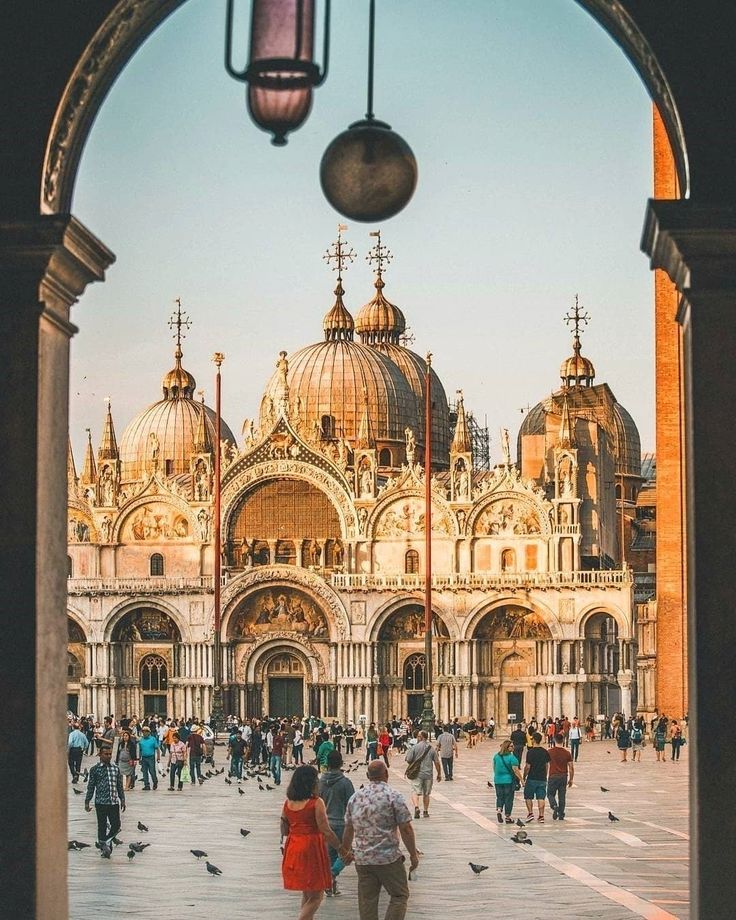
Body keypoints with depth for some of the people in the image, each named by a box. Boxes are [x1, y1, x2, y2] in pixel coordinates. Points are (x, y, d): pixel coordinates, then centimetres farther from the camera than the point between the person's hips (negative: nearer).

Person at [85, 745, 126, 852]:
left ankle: (106, 841, 23)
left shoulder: (115, 768, 8)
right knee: (102, 826, 3)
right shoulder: (95, 769, -1)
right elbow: (90, 787, 2)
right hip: (101, 802, -3)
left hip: (114, 802, 3)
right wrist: (87, 802, 1)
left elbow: (120, 786, 14)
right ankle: (102, 844, 17)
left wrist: (122, 800, 12)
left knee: (116, 825, -1)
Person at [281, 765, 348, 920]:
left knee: (306, 893, 20)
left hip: (292, 849, 7)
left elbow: (284, 830, 9)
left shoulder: (288, 803, 4)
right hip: (312, 848, -7)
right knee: (316, 896, 1)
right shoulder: (316, 803, -14)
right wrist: (341, 848, -6)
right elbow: (326, 831, -15)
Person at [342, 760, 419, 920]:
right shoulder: (393, 796, -9)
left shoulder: (355, 798, 6)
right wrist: (413, 854, -1)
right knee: (399, 896, 5)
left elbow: (348, 830, 13)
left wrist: (346, 852, 27)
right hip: (388, 859, -5)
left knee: (367, 900, 9)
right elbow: (406, 829, -10)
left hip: (362, 859, 5)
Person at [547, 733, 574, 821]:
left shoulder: (550, 752, -6)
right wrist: (571, 779, 11)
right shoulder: (567, 753, -1)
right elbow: (571, 768, 2)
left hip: (553, 776, -2)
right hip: (564, 777, 2)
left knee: (550, 794, 11)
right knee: (562, 796, 10)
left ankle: (554, 806, -16)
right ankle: (561, 815, 10)